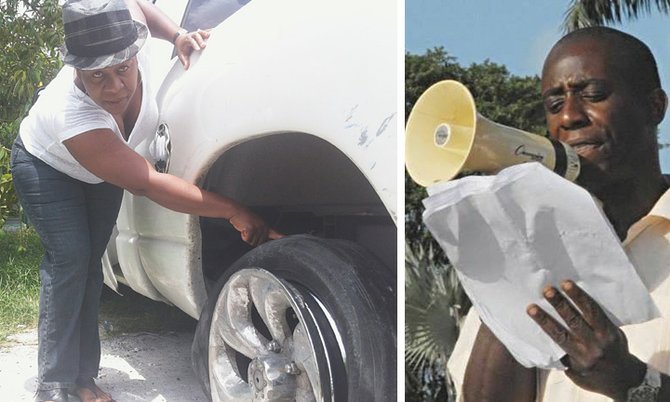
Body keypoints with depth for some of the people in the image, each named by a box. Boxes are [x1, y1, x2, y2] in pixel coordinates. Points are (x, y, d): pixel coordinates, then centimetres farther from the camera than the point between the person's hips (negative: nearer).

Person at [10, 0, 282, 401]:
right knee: (69, 258, -18)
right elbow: (151, 184, -43)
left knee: (90, 263, 2)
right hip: (47, 165, -5)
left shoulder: (129, 35, -30)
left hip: (102, 169, 5)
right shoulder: (73, 118, -44)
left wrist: (179, 35, -23)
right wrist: (234, 211, -44)